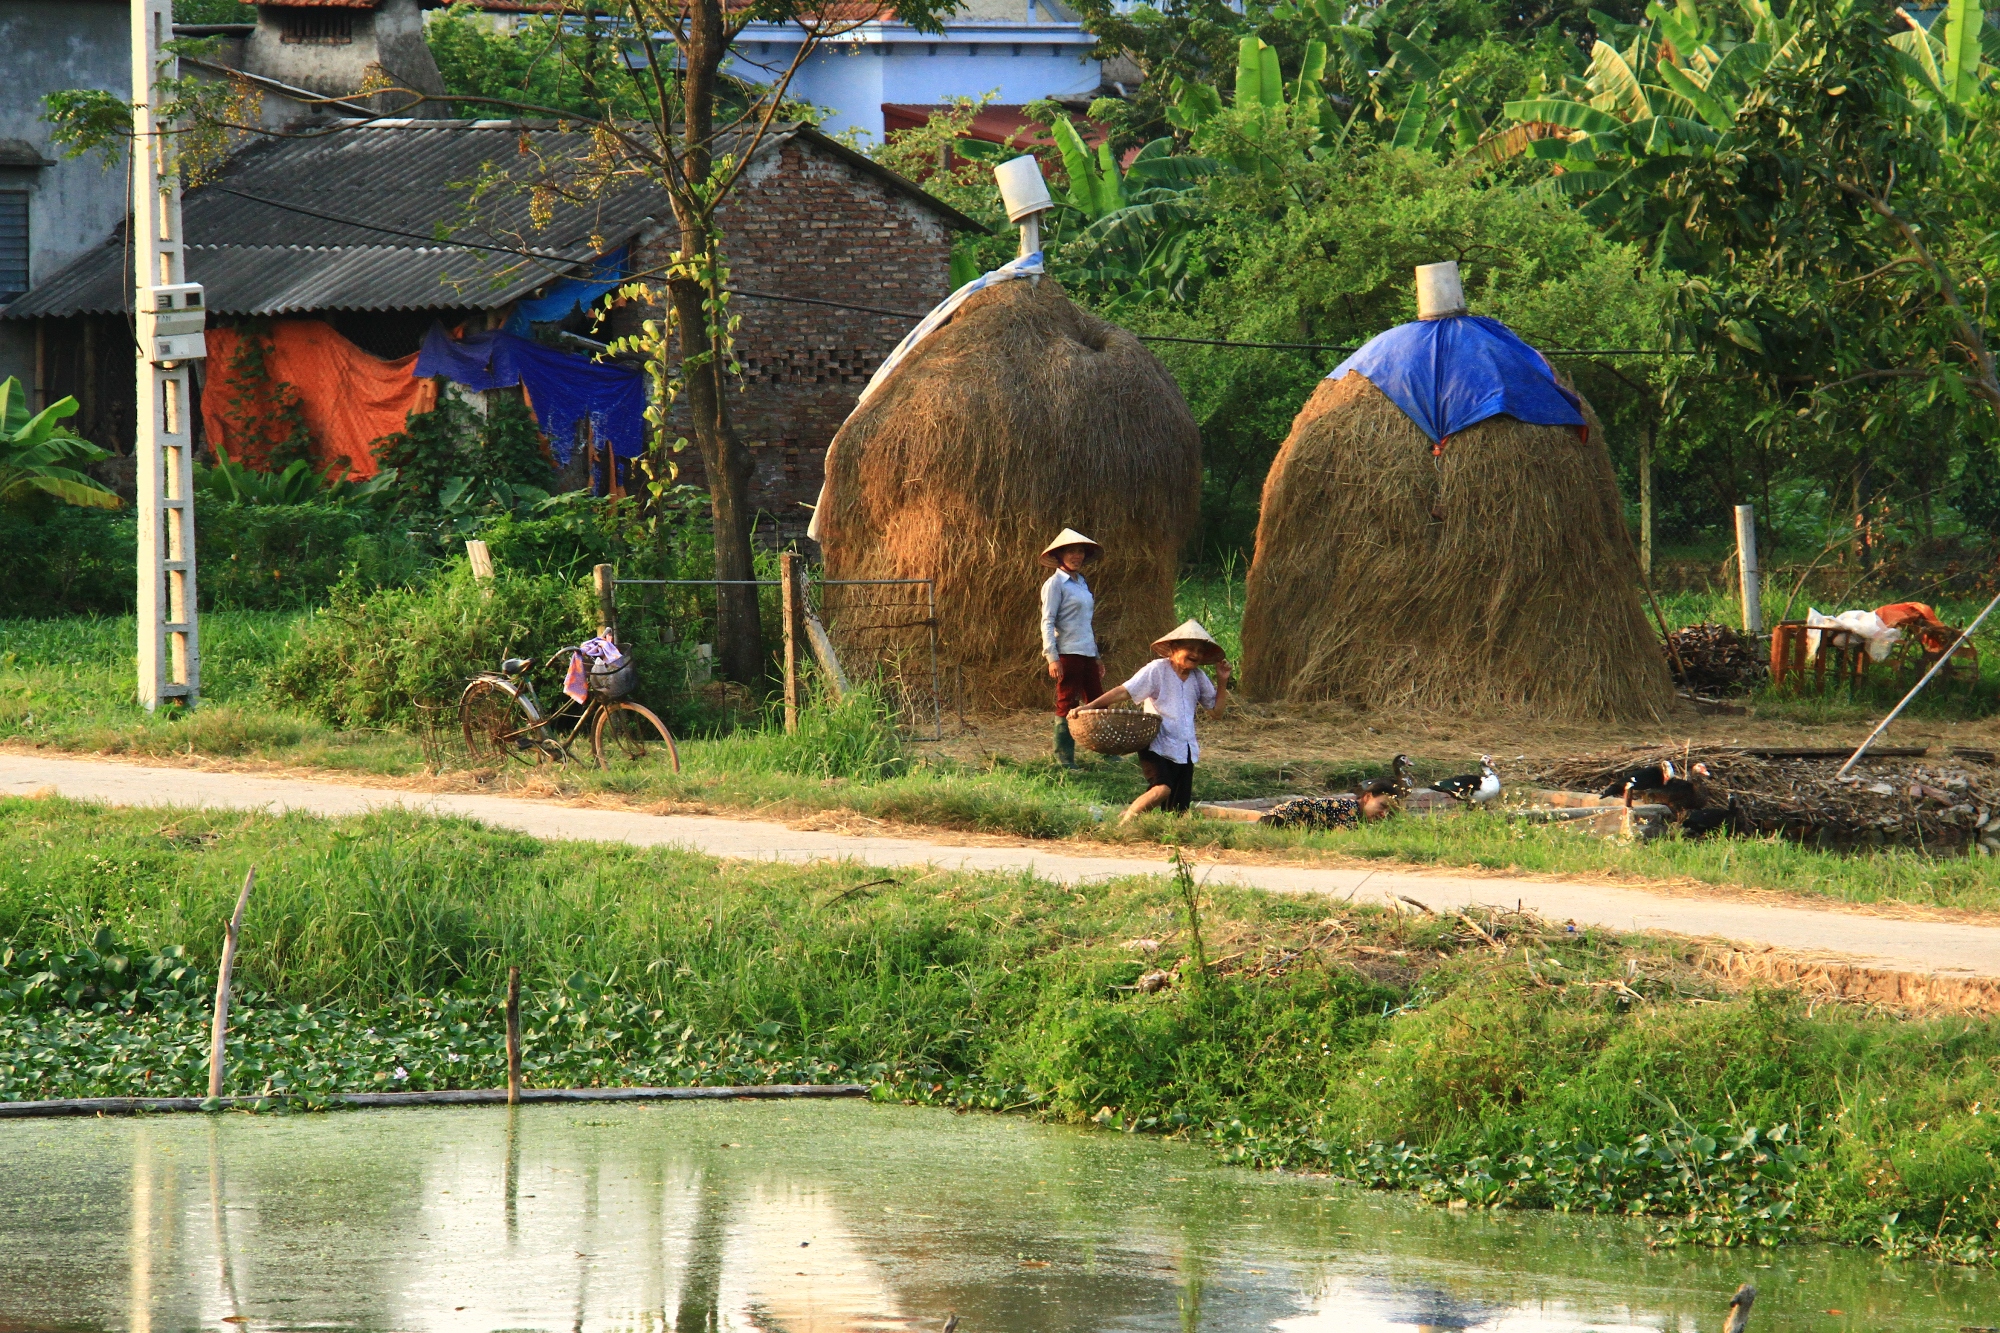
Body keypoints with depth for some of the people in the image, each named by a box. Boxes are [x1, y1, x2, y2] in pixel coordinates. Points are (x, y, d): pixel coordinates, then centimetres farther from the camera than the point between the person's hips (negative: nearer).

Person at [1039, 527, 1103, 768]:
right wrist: (1052, 657, -19)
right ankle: (1064, 757, 0)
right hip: (1067, 653, -7)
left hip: (1087, 653, 7)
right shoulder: (1056, 584, -5)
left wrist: (1097, 658, 22)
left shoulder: (1082, 583, 17)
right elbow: (1047, 622, -11)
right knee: (1067, 706, -5)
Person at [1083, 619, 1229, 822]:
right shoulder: (1157, 670, -6)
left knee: (1178, 810, 0)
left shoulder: (1198, 677, 12)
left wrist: (1222, 682, 4)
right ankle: (1123, 825, -17)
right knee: (1162, 789, -29)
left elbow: (1216, 711, 17)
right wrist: (1090, 706, -19)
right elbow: (1124, 692, -10)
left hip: (1184, 752, 6)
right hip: (1157, 747, -6)